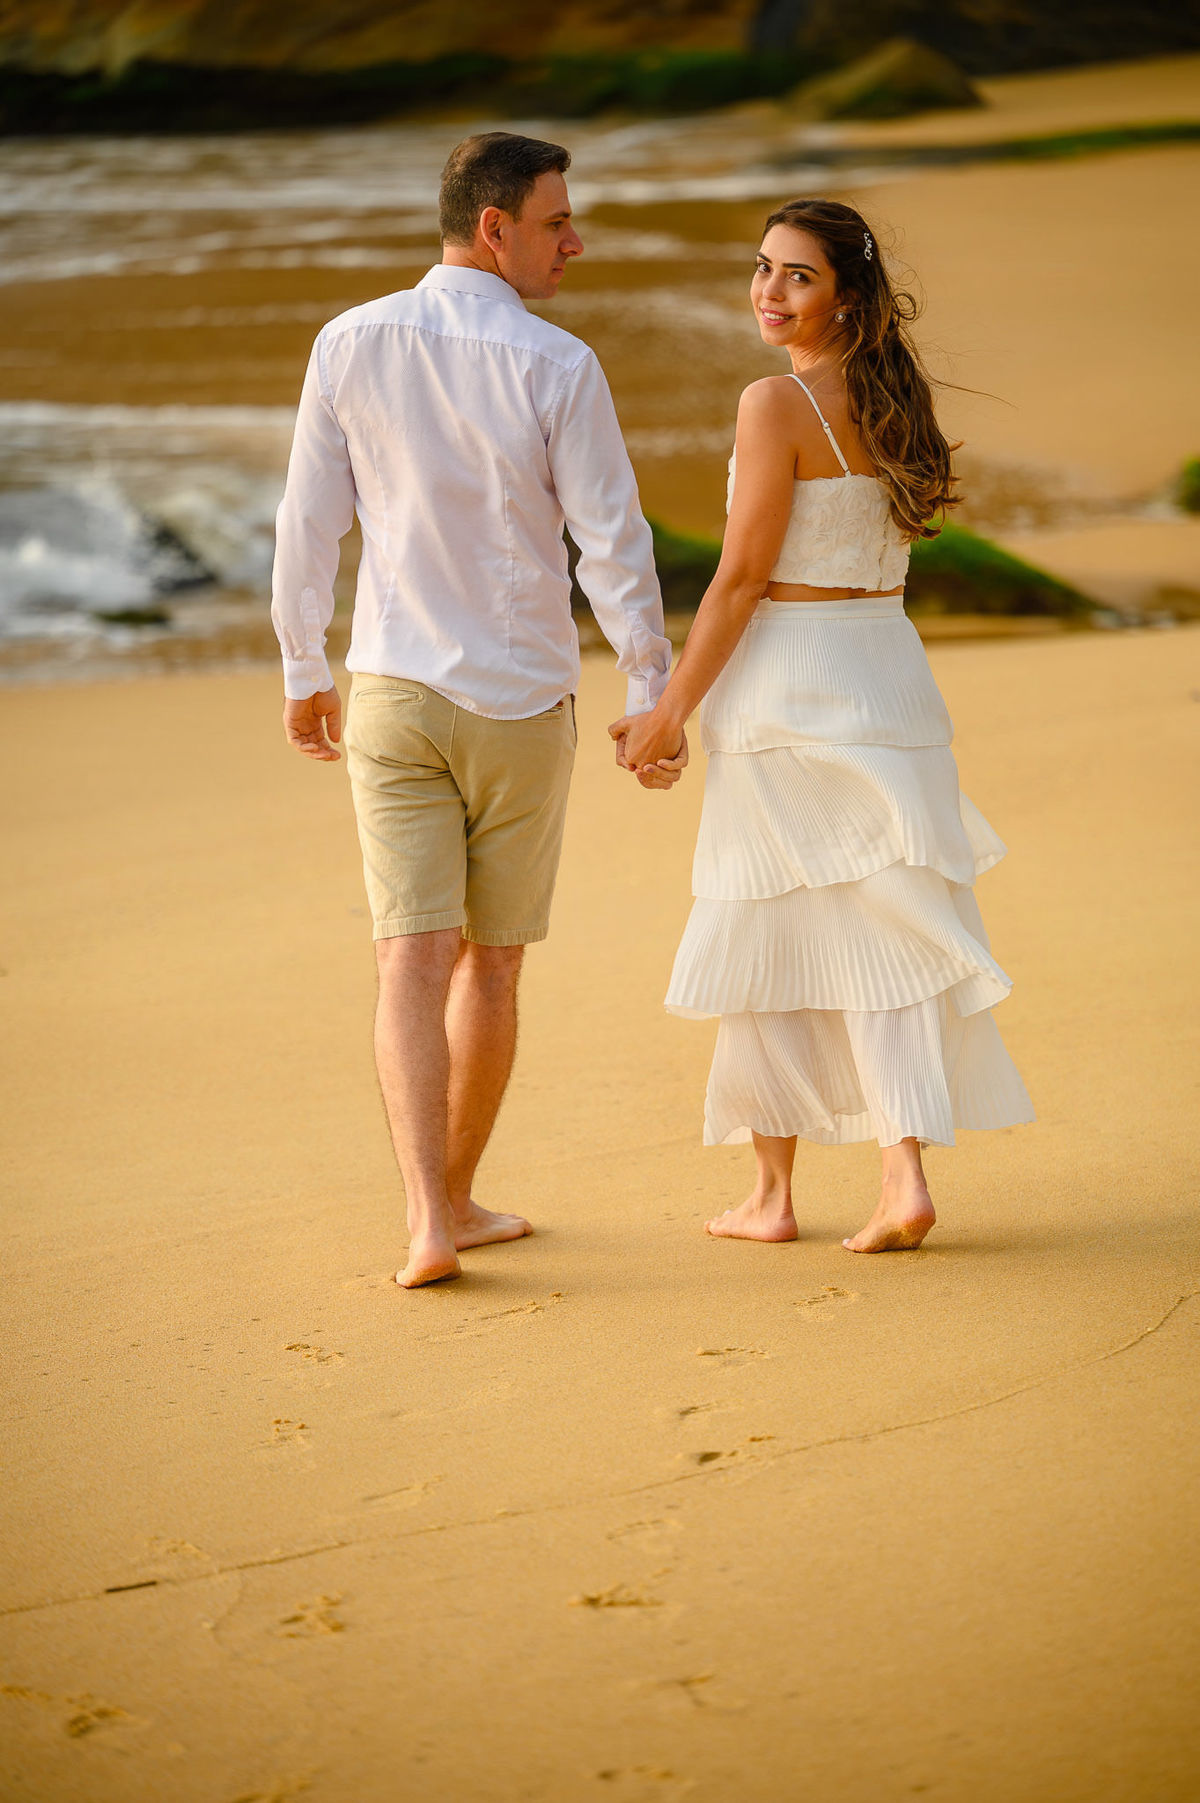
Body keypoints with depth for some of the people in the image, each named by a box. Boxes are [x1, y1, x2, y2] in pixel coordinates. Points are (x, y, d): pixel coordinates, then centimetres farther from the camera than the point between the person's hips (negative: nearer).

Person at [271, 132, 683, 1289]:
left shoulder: (351, 344, -3)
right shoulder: (555, 367, -12)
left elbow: (308, 522, 2)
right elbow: (612, 544, -10)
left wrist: (302, 673, 14)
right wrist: (653, 692, 0)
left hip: (392, 690, 2)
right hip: (521, 703, -2)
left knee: (415, 958, -2)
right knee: (493, 963, 13)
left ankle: (428, 1219, -15)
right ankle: (456, 1201, 25)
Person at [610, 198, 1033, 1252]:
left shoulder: (776, 405, -13)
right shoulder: (895, 398, 10)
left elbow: (743, 577, -13)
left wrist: (672, 710, -7)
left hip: (789, 685, -6)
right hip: (893, 676, 6)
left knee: (773, 934, 5)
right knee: (885, 931, 6)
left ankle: (773, 1193, 12)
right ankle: (906, 1176, -4)